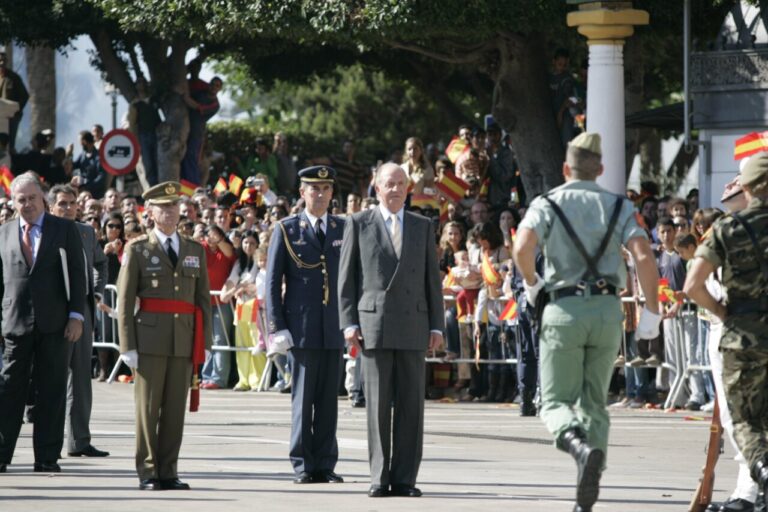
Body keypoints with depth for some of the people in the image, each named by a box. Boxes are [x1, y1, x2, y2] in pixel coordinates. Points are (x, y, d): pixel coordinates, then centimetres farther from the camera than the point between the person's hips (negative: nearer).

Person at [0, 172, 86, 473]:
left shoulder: (65, 230, 6)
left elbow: (77, 275, 3)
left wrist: (76, 316, -6)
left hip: (54, 324, -1)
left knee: (51, 391, 1)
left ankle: (47, 457, 6)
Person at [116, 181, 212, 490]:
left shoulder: (195, 251, 15)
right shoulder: (137, 250, 4)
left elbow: (203, 299, 14)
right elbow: (125, 300, 0)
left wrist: (205, 342, 5)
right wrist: (127, 346, -7)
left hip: (185, 340, 3)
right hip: (149, 339, -3)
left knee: (176, 408, 3)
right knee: (148, 407, -2)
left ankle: (168, 471, 8)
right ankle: (147, 473, 2)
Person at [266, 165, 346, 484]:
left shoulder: (344, 229, 12)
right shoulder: (286, 230, 4)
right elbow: (272, 282, 3)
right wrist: (277, 327, -5)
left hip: (335, 328, 2)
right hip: (301, 328, -2)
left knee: (329, 398, 3)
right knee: (303, 398, -2)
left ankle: (326, 465, 7)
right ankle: (303, 466, 2)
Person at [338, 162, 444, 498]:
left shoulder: (423, 227, 14)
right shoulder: (359, 224, 7)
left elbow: (432, 278, 13)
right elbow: (347, 278, 5)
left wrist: (436, 326, 6)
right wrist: (349, 322, -3)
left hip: (412, 326, 2)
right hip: (374, 325, -2)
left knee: (411, 404, -1)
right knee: (378, 403, -2)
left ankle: (405, 479, 2)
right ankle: (380, 479, 1)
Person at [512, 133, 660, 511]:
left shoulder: (547, 204, 4)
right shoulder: (619, 206, 9)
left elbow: (523, 247, -14)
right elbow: (644, 256, -4)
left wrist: (531, 282, 5)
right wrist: (651, 311, 1)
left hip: (565, 309, -2)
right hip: (608, 309, 2)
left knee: (556, 402, 3)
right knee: (594, 402, 12)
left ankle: (580, 444, -31)